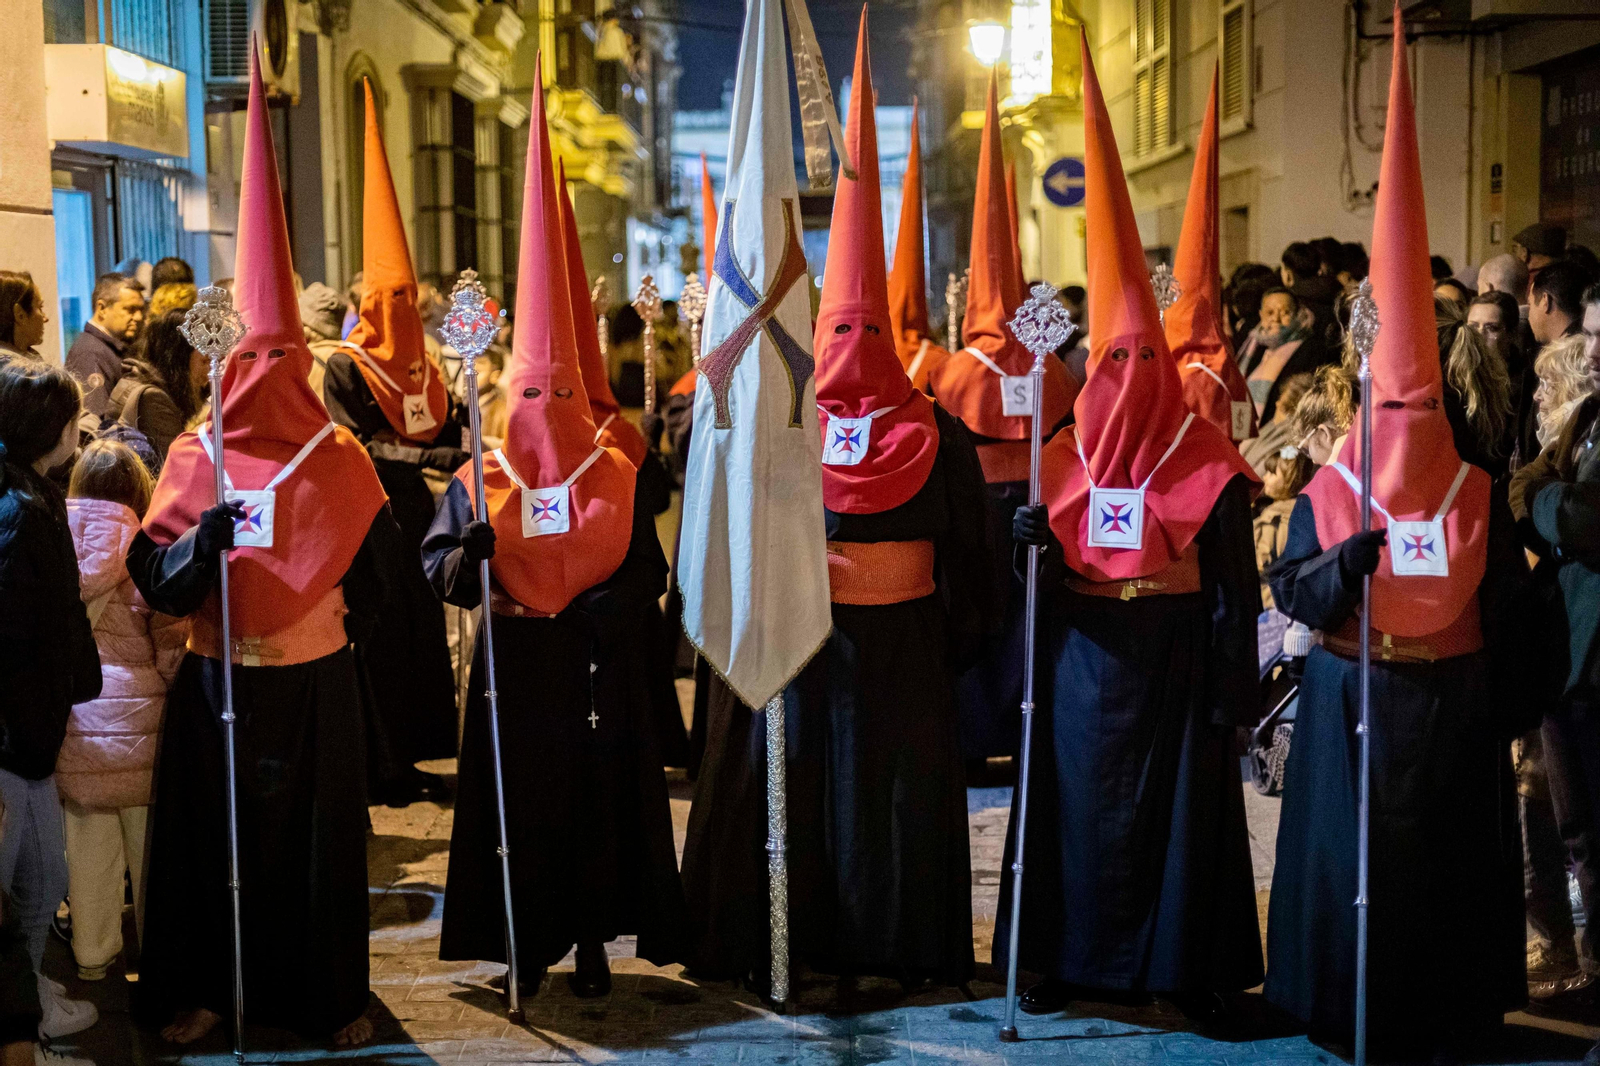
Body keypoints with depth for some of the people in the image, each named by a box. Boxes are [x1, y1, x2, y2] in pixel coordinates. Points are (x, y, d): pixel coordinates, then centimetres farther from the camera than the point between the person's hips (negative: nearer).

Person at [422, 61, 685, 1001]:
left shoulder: (616, 475, 0)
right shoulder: (481, 479, 0)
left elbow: (648, 570, 0)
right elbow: (438, 561, -2)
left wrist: (588, 606, -14)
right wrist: (470, 557, -22)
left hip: (596, 669, 0)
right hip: (515, 670, 0)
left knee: (601, 793, 3)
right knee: (520, 799, 4)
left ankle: (593, 940, 15)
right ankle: (529, 943, 17)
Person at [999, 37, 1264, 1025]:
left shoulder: (1210, 464, -6)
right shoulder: (1068, 456, 4)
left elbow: (1235, 587, -6)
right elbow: (1039, 573, 7)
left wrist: (1232, 690, -9)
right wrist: (1030, 544, -16)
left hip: (1175, 667, -3)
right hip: (1085, 662, 3)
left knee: (1181, 810, 3)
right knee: (1079, 806, 9)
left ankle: (1190, 970, 14)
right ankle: (1071, 959, 21)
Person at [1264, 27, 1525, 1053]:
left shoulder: (1478, 493, 1)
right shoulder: (1326, 493, -3)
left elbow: (1503, 602, 5)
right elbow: (1290, 588, -8)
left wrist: (1503, 702, 3)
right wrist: (1344, 561, -28)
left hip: (1450, 700, 1)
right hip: (1351, 695, -1)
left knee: (1445, 852, 8)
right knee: (1351, 848, 4)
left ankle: (1443, 1007, 21)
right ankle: (1346, 1003, 17)